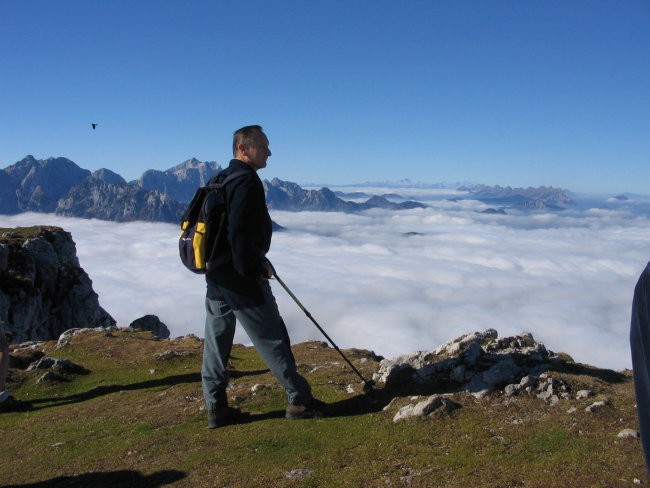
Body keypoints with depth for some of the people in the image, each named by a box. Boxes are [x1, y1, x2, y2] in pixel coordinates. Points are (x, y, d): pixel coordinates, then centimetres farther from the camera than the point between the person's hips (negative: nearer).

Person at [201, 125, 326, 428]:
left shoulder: (219, 181, 15)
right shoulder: (247, 181, -15)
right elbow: (239, 232, -25)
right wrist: (253, 269, -16)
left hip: (215, 275, 10)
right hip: (241, 278, -10)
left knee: (216, 341, 12)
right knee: (272, 339, 2)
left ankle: (216, 408, 20)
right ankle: (299, 400, 14)